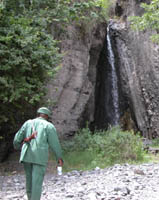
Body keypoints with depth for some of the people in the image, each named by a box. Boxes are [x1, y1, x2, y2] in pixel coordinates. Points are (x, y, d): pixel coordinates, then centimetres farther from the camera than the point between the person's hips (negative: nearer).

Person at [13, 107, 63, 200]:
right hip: (40, 157, -4)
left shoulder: (28, 123, 12)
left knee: (30, 180, 18)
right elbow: (55, 144, -1)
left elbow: (18, 138, 14)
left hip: (27, 155, 4)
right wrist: (59, 157, 10)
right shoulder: (49, 126, 1)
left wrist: (17, 146, 35)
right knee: (37, 182, -4)